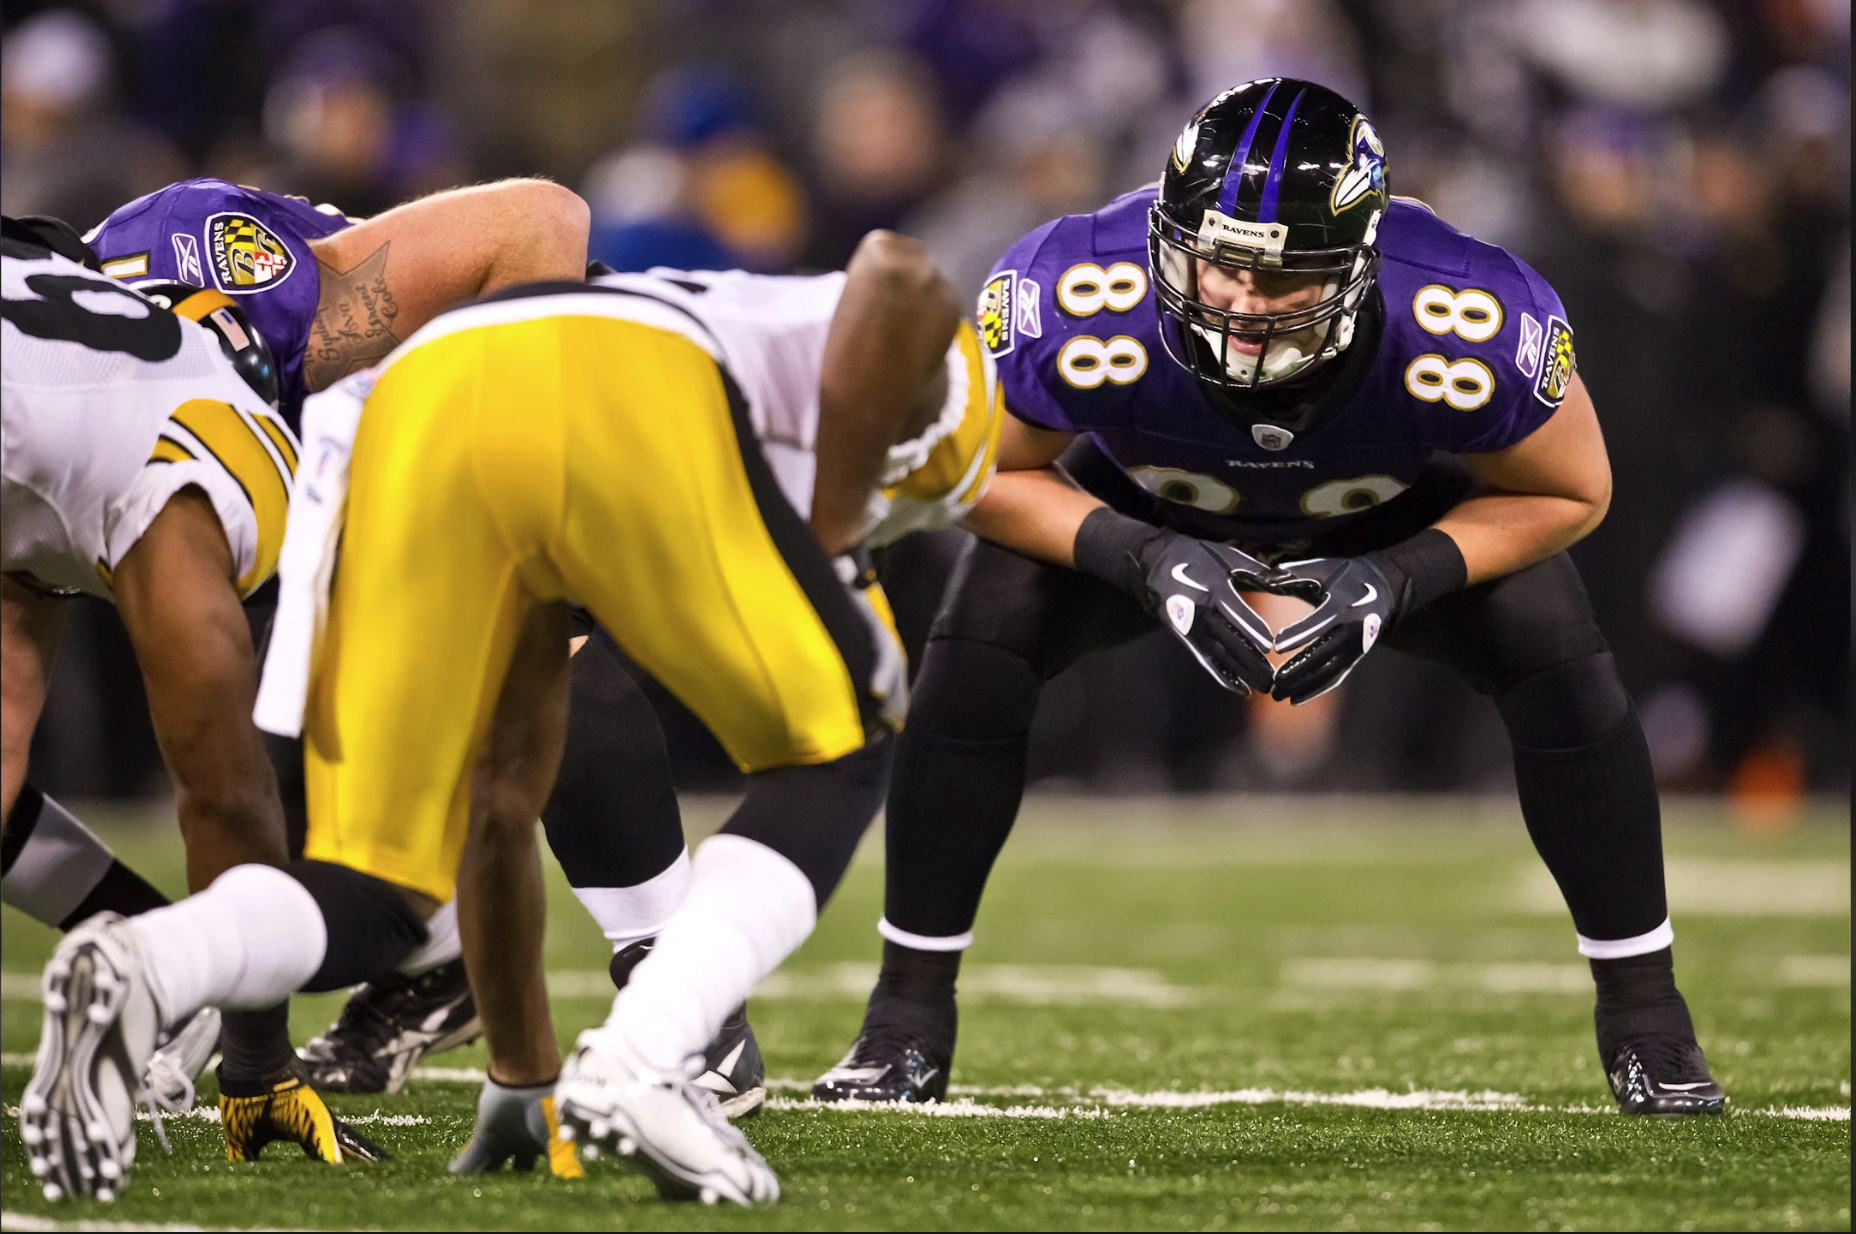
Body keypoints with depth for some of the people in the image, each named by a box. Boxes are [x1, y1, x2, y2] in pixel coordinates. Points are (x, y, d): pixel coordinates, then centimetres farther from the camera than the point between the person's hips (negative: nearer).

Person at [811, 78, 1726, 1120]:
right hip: (1148, 509, 0)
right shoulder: (1076, 312, -42)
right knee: (980, 646, -20)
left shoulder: (1473, 335, -41)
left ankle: (1643, 1011, 1)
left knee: (1558, 659, -19)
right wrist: (1145, 562, -36)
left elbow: (1568, 494, -20)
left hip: (1399, 510, 0)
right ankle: (911, 1012, -3)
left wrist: (1399, 580, -34)